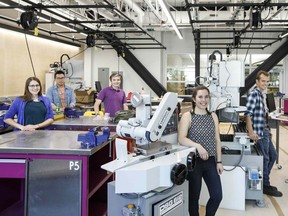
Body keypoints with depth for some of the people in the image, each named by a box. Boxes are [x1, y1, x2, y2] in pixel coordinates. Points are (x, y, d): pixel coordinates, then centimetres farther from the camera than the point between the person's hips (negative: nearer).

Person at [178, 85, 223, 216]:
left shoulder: (213, 116, 7)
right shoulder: (187, 116, -7)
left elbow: (217, 140, 9)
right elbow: (181, 139, -17)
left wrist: (219, 161, 5)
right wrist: (197, 146, -31)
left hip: (210, 161, 5)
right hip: (194, 161, -4)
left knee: (217, 196, 7)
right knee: (194, 196, 7)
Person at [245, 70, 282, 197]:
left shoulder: (261, 95, 14)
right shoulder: (253, 94, -16)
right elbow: (248, 114, -24)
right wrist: (251, 132, -29)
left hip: (265, 131, 10)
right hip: (259, 133, -10)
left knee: (273, 156, 17)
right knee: (265, 159, 0)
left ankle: (264, 181, 28)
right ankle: (265, 186, 14)